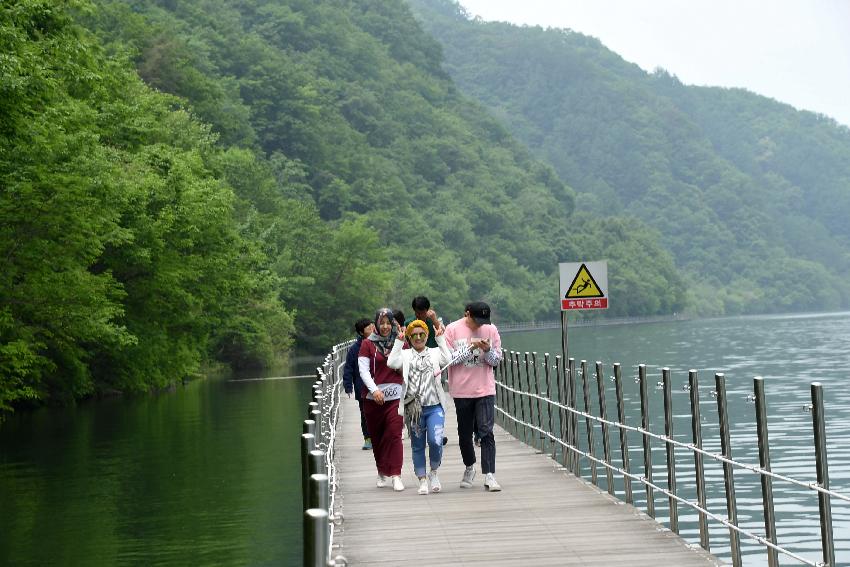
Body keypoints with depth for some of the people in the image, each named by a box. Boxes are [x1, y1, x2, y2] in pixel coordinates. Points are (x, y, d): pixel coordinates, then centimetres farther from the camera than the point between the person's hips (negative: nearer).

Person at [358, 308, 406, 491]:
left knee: (394, 434, -12)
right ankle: (382, 473, 25)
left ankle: (395, 475, -13)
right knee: (377, 437, 8)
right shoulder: (368, 344, 3)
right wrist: (374, 389, -17)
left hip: (395, 396, 0)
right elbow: (363, 370, -4)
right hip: (373, 398, 0)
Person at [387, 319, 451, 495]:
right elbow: (391, 363, -11)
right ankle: (422, 480, 19)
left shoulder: (435, 352, 9)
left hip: (434, 407, -1)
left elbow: (447, 360, -11)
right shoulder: (405, 355, 8)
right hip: (413, 408, 1)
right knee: (417, 446, 7)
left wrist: (440, 338, -7)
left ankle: (433, 472, 8)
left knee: (435, 441, -17)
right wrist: (399, 341, -8)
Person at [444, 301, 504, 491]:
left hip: (485, 390, 0)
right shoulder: (452, 330, -2)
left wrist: (488, 350, -16)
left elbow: (497, 360, 5)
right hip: (461, 390, 0)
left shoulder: (491, 330, 3)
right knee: (465, 433, 11)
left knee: (486, 432, -9)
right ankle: (469, 468, 33)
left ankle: (489, 476, -12)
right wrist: (470, 348, -17)